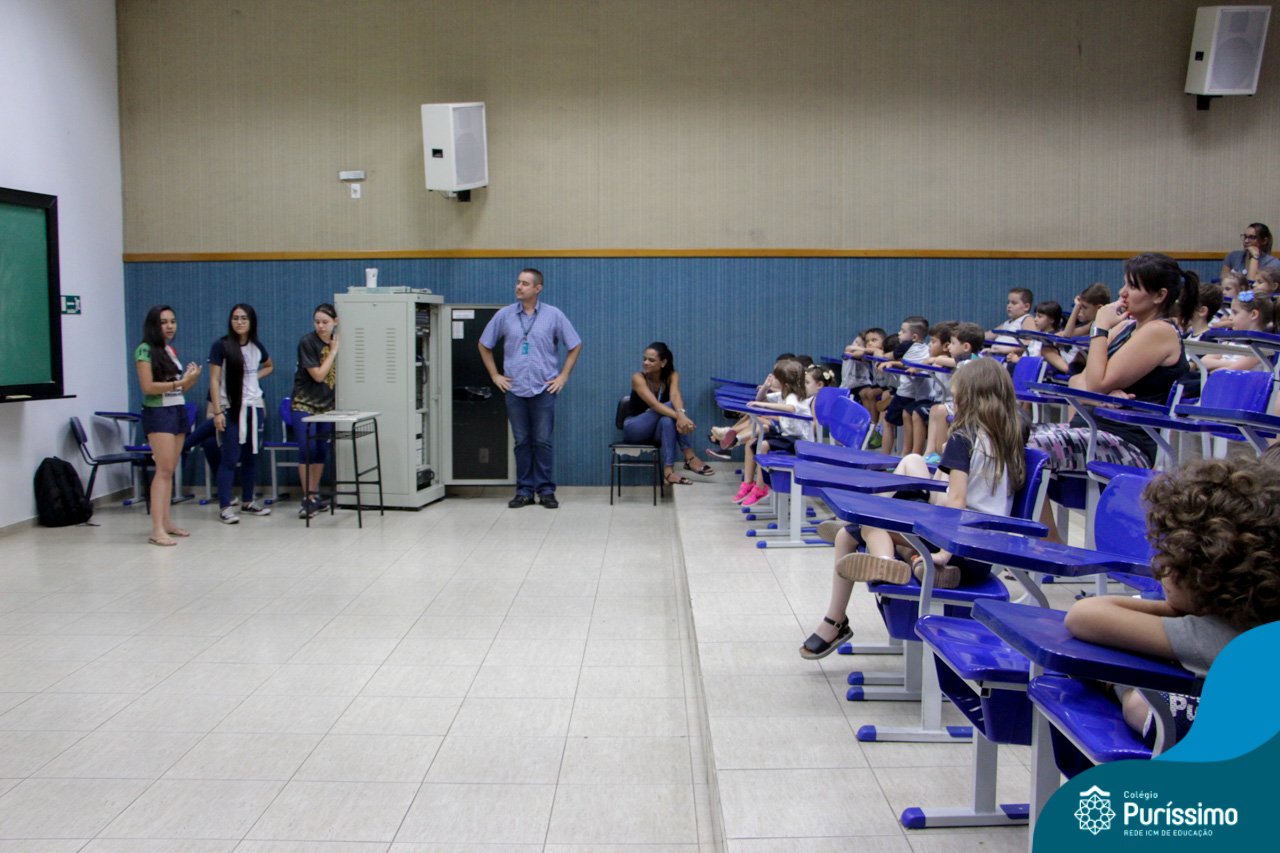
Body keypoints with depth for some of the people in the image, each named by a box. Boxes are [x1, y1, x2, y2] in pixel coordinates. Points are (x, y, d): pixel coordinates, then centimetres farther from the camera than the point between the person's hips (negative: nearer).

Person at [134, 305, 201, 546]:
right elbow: (148, 387, -15)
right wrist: (180, 382, -16)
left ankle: (166, 521, 11)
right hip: (158, 412, -8)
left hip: (178, 410, 8)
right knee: (164, 469, -14)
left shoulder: (171, 350, 16)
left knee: (170, 470, 7)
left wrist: (192, 379, -1)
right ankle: (157, 529, -16)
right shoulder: (145, 350, -7)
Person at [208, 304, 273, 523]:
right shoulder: (221, 346, -5)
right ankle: (225, 507, -4)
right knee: (230, 458, -7)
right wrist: (217, 411, -14)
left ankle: (248, 501, 21)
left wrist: (256, 377, 8)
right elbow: (214, 380, -7)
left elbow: (269, 366, 29)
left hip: (254, 407, 5)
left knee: (251, 456, 9)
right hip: (231, 408, -5)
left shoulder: (256, 347, 9)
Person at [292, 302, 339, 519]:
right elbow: (318, 375, -15)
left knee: (322, 450, 8)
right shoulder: (307, 342, -13)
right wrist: (333, 352, -12)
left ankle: (314, 496, 18)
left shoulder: (335, 340, 5)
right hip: (305, 403, -6)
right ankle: (308, 500, -6)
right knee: (307, 449, -11)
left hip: (326, 404, 6)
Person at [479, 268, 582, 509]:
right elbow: (485, 345, 15)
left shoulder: (554, 315, 1)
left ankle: (546, 491, 8)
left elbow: (575, 345, 8)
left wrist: (563, 376, 3)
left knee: (543, 441, 0)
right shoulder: (504, 315, 5)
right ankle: (524, 491, 13)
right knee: (522, 442, 6)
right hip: (514, 389, 2)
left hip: (543, 389, -1)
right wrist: (495, 375, 9)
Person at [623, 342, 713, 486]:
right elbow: (654, 404, -31)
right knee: (669, 406, -28)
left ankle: (669, 469, -41)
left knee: (668, 420, -33)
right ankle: (690, 457, -38)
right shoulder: (638, 378, -15)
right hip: (635, 430, -3)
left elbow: (675, 395, -27)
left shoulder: (672, 376, -4)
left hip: (657, 431, 3)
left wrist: (681, 413, -51)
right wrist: (678, 416, -48)